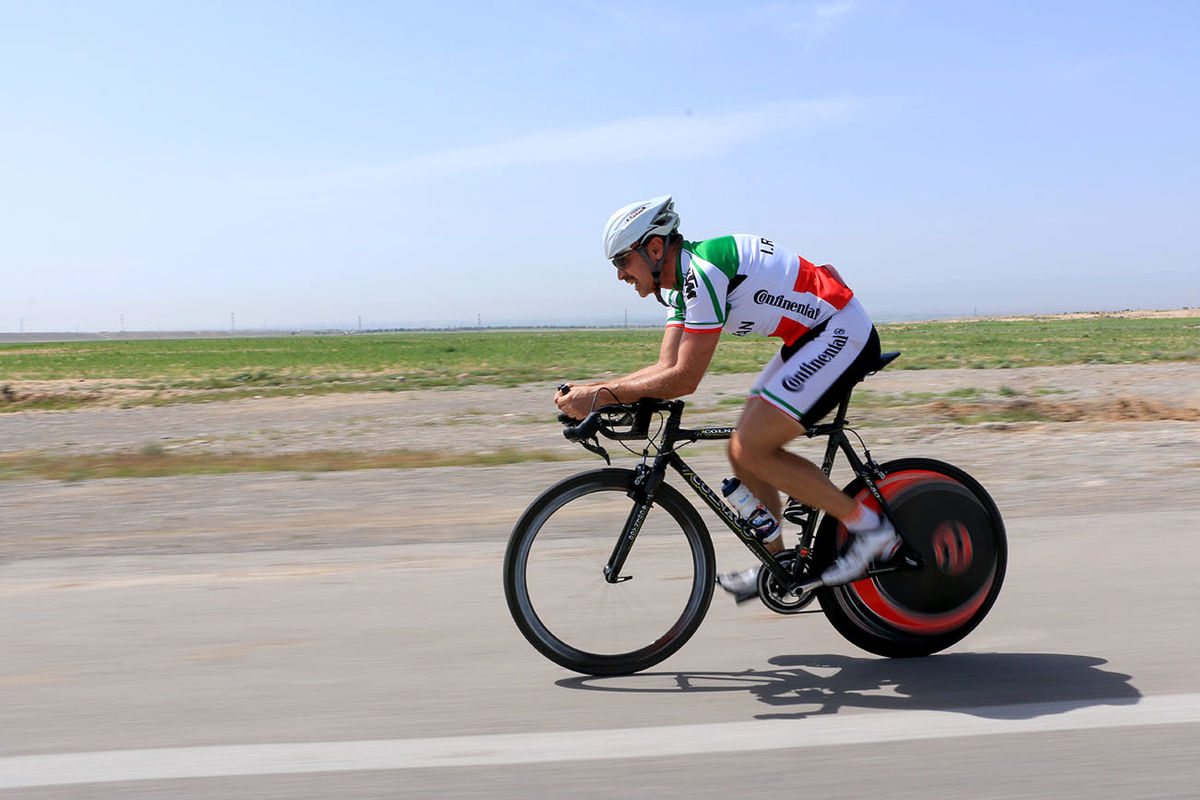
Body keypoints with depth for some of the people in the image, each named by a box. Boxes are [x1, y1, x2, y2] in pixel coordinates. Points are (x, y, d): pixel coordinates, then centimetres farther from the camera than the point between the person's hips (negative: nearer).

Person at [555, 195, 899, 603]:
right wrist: (588, 390, -4)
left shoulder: (702, 271, -21)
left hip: (843, 335, -10)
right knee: (742, 452, 6)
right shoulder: (684, 282, 10)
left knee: (751, 449, -14)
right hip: (813, 338, 10)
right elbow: (667, 367, 6)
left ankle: (869, 527, -3)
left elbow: (685, 379, -24)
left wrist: (600, 397, -20)